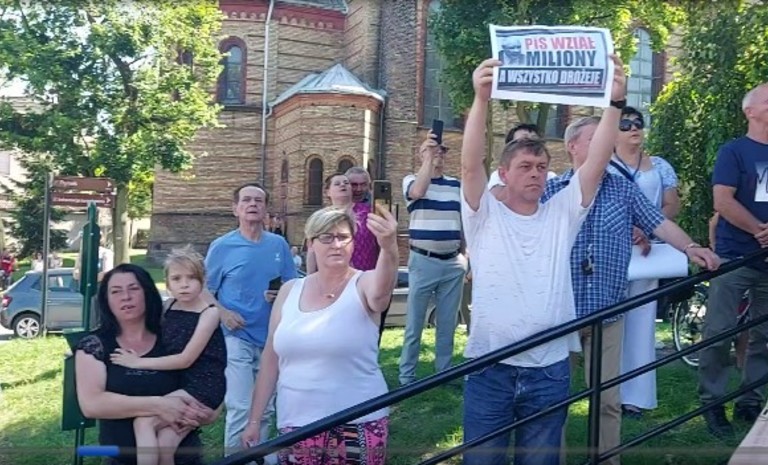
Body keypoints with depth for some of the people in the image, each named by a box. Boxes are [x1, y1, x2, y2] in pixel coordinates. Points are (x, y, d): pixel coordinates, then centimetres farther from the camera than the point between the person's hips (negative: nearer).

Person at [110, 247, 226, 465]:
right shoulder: (168, 308, 9)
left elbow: (185, 359, -15)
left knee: (143, 421, -19)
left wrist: (139, 362, -11)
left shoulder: (209, 313, -10)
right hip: (175, 386, 6)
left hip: (203, 388, -6)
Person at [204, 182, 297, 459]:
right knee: (241, 409, -10)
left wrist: (281, 296, -13)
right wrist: (223, 312, -17)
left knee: (265, 409, 15)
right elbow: (204, 290, 0)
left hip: (271, 338, 4)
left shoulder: (279, 245, 3)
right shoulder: (222, 246, -5)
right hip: (236, 337, -4)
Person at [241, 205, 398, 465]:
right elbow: (271, 358, 9)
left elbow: (381, 289, -33)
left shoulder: (363, 286, -7)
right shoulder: (290, 292, 4)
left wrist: (388, 247, -53)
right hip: (295, 427, 3)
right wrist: (255, 419, 10)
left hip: (357, 426, -3)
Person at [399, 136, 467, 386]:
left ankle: (444, 372, 24)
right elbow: (418, 192, -23)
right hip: (423, 262, -3)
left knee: (447, 324, 11)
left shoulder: (458, 184, 12)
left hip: (454, 263, 4)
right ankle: (406, 376, 13)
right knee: (415, 323, 3)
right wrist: (429, 156, -20)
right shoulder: (412, 179, 2)